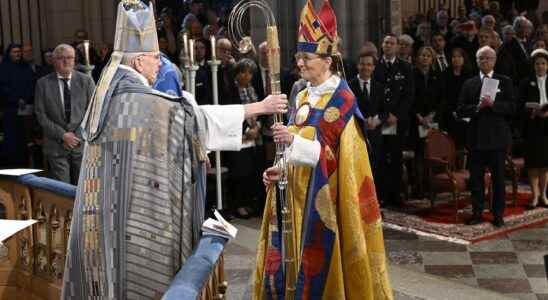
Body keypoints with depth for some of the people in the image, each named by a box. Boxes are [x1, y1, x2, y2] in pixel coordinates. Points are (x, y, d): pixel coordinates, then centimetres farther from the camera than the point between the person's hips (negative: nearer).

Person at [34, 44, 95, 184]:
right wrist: (62, 135, -9)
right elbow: (41, 115, 0)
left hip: (83, 143, 0)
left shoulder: (86, 80, 5)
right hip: (56, 146, 0)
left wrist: (78, 135, -7)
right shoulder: (43, 83, 3)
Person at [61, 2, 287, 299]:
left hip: (105, 213, 9)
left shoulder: (109, 97, 10)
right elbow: (201, 117, -13)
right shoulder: (141, 99, -16)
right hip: (132, 215, -8)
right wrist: (261, 106, -5)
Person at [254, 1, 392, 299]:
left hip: (322, 197, -7)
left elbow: (335, 154, -16)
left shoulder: (342, 100, -10)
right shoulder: (303, 97, 12)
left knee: (318, 265, -1)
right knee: (287, 262, 8)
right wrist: (280, 169, -1)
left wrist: (293, 140, -28)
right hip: (296, 191, 7)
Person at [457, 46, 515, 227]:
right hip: (476, 137, 2)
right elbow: (460, 111, 2)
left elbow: (511, 107, -5)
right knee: (476, 178, 6)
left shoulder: (505, 82, 4)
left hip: (498, 137, -2)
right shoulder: (469, 84, 9)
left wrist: (492, 104, -18)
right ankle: (477, 213, 16)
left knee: (498, 178, 3)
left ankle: (498, 215, 12)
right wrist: (477, 107, -13)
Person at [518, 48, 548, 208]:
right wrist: (534, 113, -19)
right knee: (533, 162, -1)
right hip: (532, 127, -1)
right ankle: (535, 195, 7)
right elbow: (521, 105, -2)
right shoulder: (526, 83, 4)